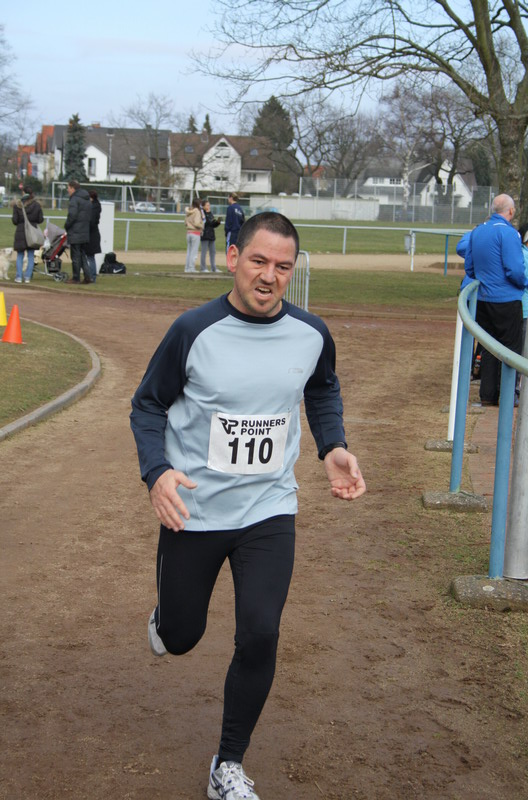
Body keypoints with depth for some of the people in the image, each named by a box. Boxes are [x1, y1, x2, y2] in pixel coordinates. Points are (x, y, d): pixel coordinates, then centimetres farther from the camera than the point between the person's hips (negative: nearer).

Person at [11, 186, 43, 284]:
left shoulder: (17, 205, -5)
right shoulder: (37, 205, -2)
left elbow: (14, 220, -6)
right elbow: (40, 220, 0)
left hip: (20, 232, -1)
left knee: (20, 255, 8)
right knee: (31, 256, 7)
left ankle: (19, 277, 3)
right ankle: (28, 277, 4)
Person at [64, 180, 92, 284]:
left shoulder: (75, 199, -13)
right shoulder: (87, 200, 15)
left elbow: (72, 215, -21)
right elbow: (90, 217, 16)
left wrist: (66, 226, -7)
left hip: (75, 233, -8)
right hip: (85, 233, 8)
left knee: (75, 256, -1)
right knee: (82, 254, 15)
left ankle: (76, 278, 3)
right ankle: (87, 276, 6)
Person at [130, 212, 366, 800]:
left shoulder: (311, 334, -4)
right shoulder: (194, 330, -13)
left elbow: (323, 391, 18)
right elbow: (148, 405, -3)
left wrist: (332, 449, 1)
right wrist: (157, 471, -20)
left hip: (269, 512, 1)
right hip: (193, 510, -1)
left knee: (259, 637, -9)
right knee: (180, 638, 11)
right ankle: (167, 612, 52)